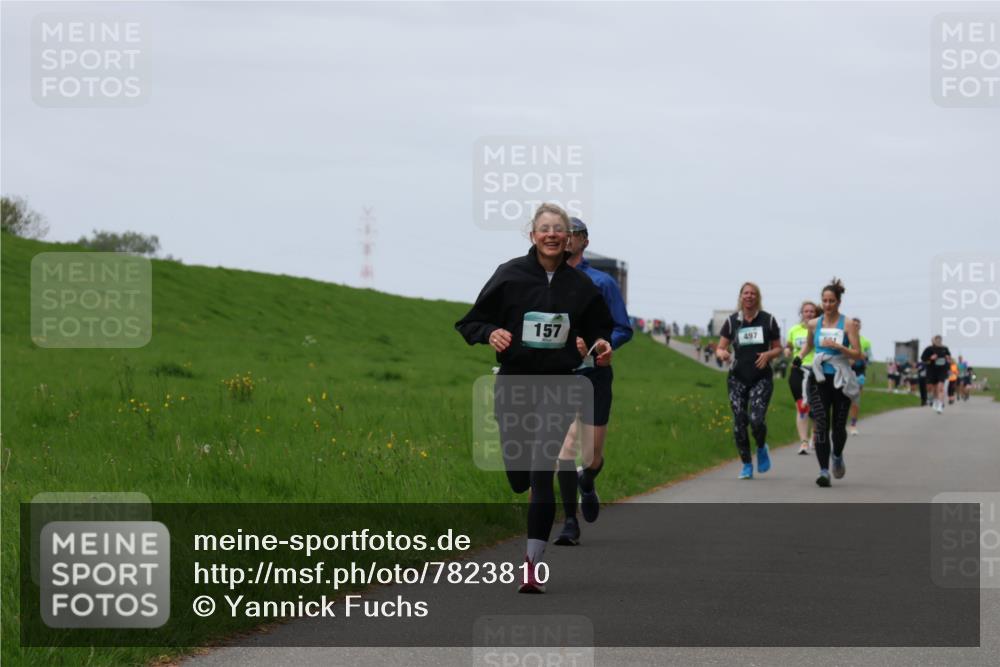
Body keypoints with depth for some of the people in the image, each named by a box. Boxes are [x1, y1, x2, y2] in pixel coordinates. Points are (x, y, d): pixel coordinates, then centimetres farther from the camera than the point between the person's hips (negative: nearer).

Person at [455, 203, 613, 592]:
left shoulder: (580, 284, 2)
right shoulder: (510, 275, -3)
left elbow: (598, 326, 18)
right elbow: (471, 322, 2)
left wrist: (601, 345, -3)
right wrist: (491, 333, -20)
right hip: (514, 384, 0)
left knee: (542, 476, -12)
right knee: (517, 476, 7)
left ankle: (533, 563, -12)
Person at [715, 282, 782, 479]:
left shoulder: (768, 320, 4)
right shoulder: (732, 321, 5)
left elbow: (778, 348, 10)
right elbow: (720, 348, 5)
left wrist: (768, 354, -12)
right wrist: (722, 353, -19)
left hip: (762, 377, -1)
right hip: (738, 378, 1)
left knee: (756, 419, -17)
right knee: (739, 422, -4)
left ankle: (761, 448, 15)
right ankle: (746, 465, 10)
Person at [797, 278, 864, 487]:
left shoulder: (848, 324, -3)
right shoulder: (814, 324, 6)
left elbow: (857, 354, -7)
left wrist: (838, 346, -21)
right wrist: (799, 357, 6)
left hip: (841, 379, -1)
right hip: (819, 379, 1)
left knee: (838, 426, 6)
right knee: (821, 424, -12)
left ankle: (837, 456, 39)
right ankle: (824, 471, -15)